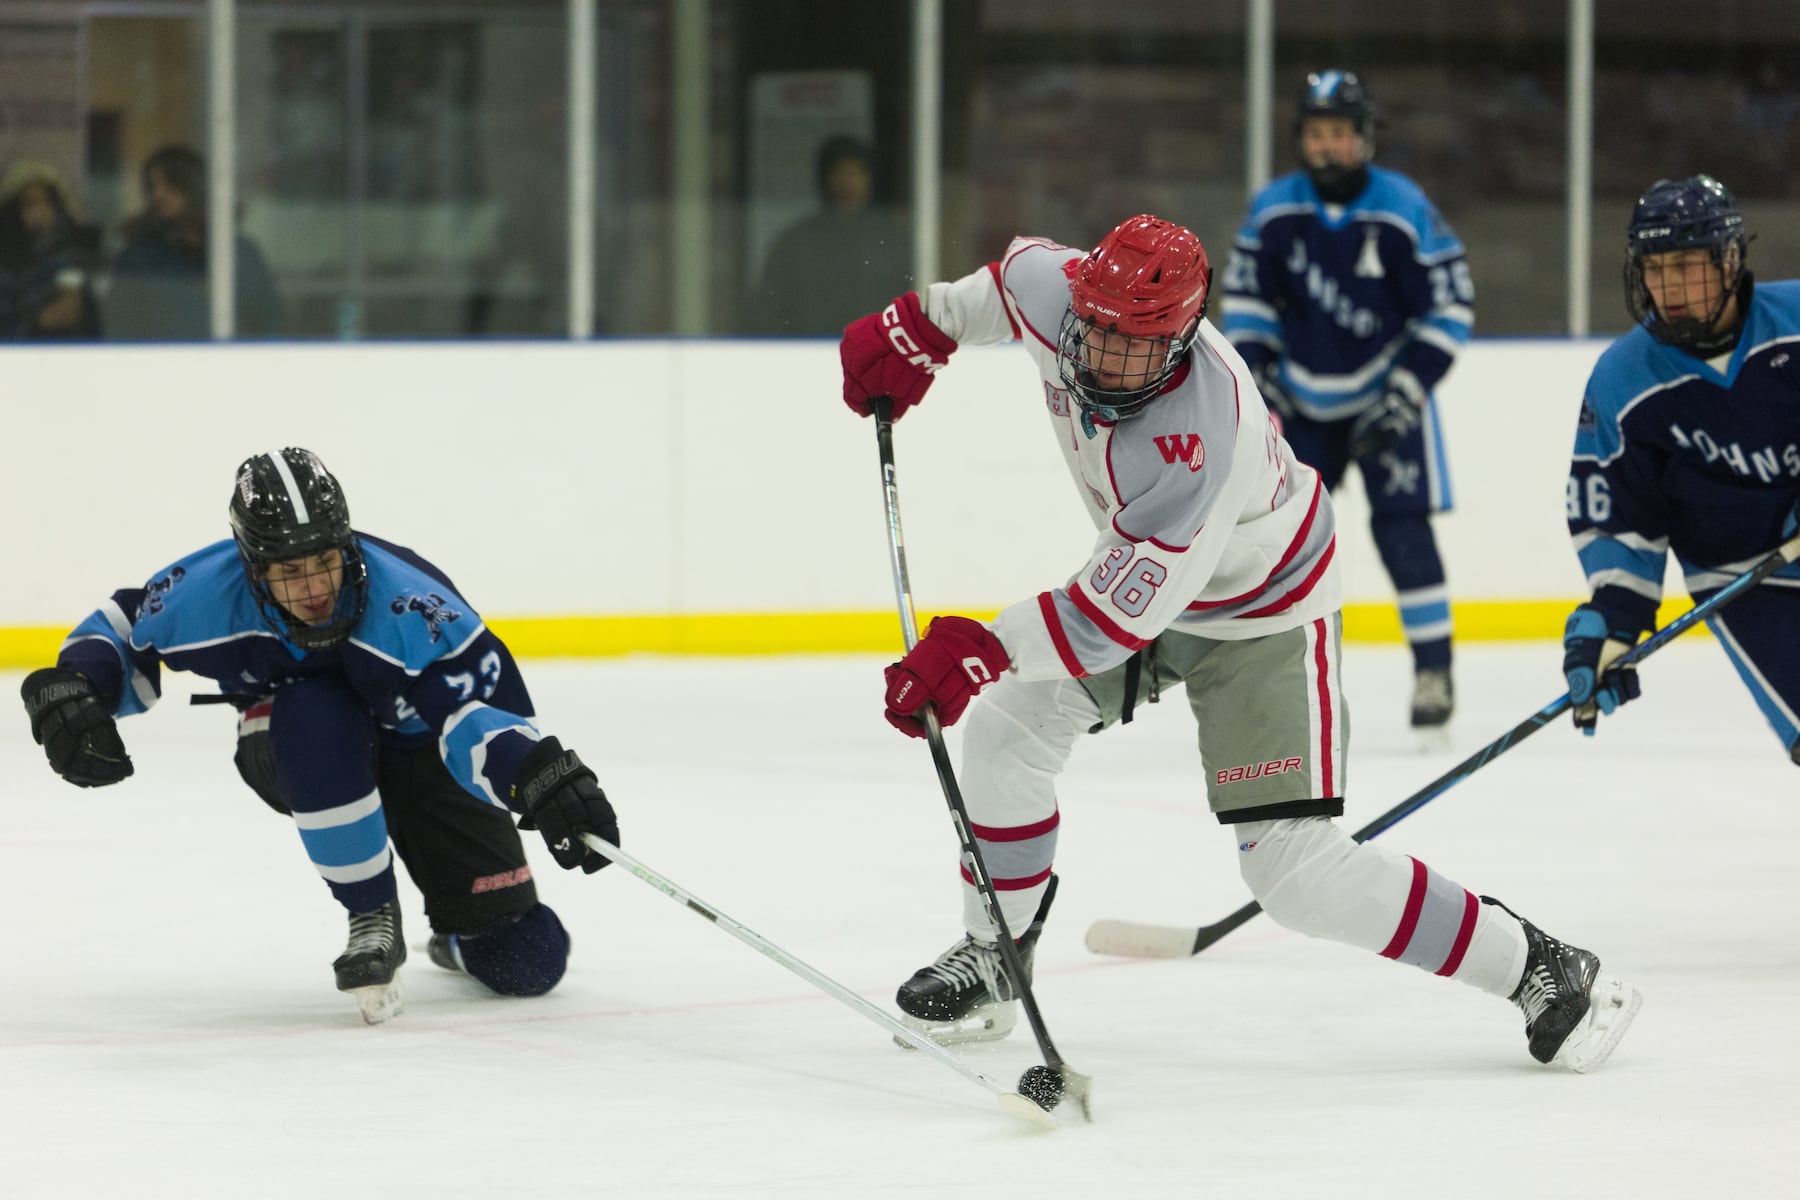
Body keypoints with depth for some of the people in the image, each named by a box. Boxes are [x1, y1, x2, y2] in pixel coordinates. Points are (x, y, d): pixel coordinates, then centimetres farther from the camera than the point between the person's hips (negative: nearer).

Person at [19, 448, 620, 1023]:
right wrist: (73, 687, -30)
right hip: (294, 755, 1)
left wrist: (541, 777, -61)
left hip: (420, 749, -1)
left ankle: (455, 935, 32)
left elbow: (481, 714, -41)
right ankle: (373, 921, -18)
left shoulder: (411, 604, -36)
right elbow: (124, 632, -9)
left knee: (525, 963, -10)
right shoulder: (206, 592, -28)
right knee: (313, 718, -40)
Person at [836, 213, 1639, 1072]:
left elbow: (1121, 613, -38)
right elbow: (1020, 271, 7)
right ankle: (992, 959, 18)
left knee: (1294, 869, -13)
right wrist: (919, 328, 6)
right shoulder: (1057, 294, -20)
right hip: (1140, 573, 8)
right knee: (1008, 726, -1)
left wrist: (980, 648, -44)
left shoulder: (1196, 442, -41)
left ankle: (1537, 970, -3)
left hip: (1263, 614, -8)